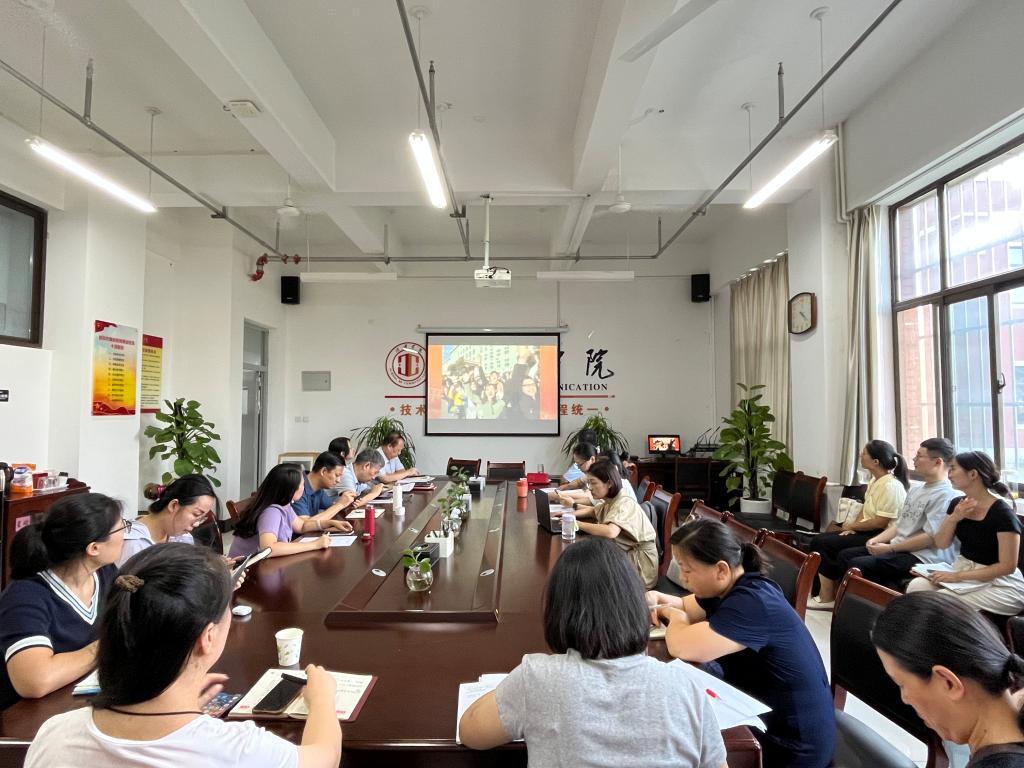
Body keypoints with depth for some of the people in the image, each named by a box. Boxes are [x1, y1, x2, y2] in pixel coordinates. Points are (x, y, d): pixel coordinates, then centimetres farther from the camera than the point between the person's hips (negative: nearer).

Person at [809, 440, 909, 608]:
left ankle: (827, 598, -6)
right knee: (819, 540, -3)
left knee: (823, 544, -18)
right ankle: (824, 591, -4)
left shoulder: (891, 486, -20)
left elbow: (880, 522, -23)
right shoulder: (875, 480, 10)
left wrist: (852, 525, -9)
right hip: (866, 531, 10)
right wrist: (852, 527, 0)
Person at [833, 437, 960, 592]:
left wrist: (889, 548, -16)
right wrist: (876, 539, 2)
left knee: (857, 565, -24)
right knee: (846, 555, 1)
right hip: (898, 549, 10)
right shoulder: (916, 490, 17)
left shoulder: (945, 495, -15)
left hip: (920, 557, -10)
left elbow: (930, 538, -21)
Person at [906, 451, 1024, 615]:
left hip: (998, 582, -6)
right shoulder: (957, 503, 3)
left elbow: (1007, 566, -19)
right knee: (917, 586, -20)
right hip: (961, 570, 6)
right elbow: (941, 543, 4)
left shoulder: (1002, 512, -18)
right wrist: (954, 518, -14)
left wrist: (959, 576, -24)